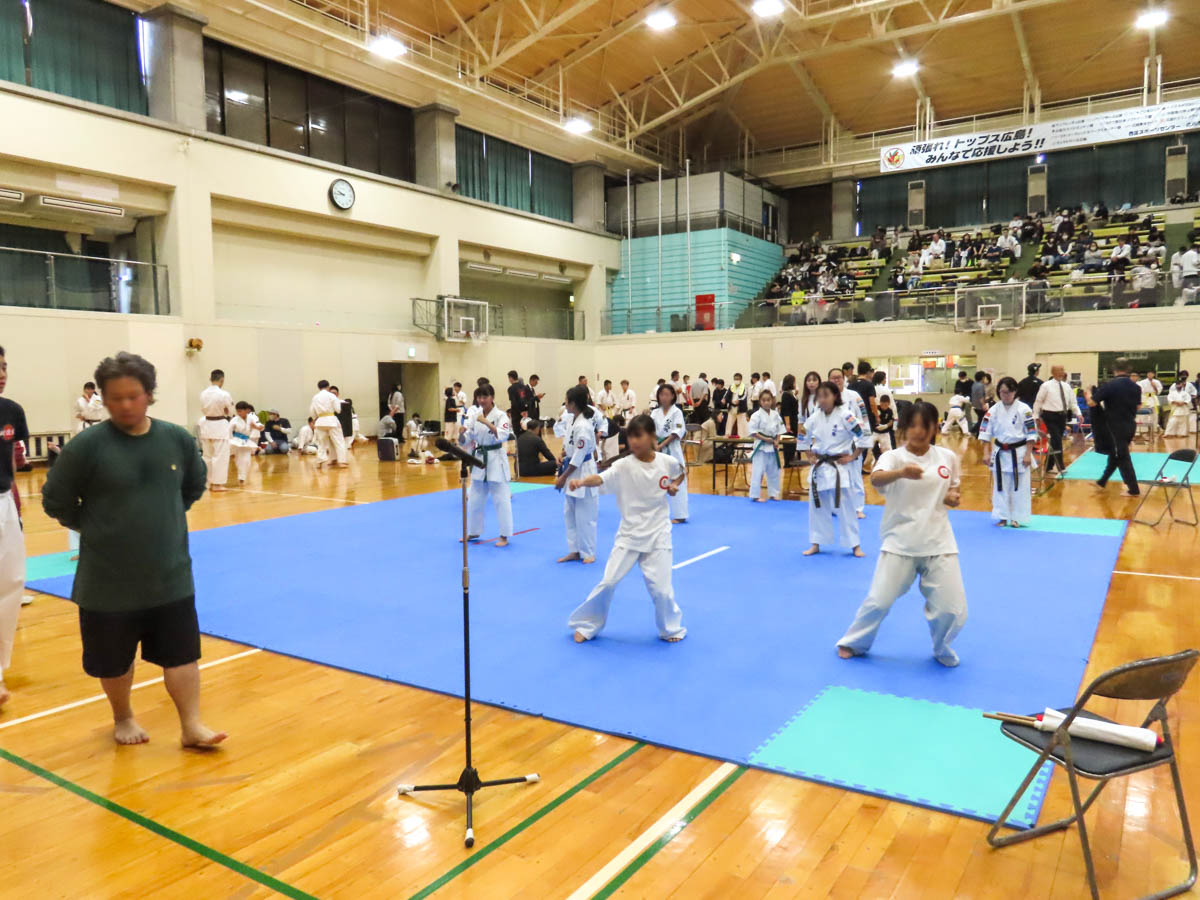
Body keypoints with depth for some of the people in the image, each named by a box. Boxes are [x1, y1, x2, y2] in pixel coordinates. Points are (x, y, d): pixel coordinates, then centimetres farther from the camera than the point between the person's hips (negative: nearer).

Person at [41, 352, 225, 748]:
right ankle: (123, 718, 38)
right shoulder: (87, 445, -13)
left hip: (171, 575, 2)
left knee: (182, 652, 7)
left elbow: (194, 487, 14)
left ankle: (191, 725, 19)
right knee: (113, 659, 14)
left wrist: (164, 519, 8)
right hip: (108, 580, -2)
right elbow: (56, 501, -3)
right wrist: (98, 529, 1)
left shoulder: (177, 439, -4)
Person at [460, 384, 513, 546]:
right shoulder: (475, 416, 6)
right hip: (479, 459, 6)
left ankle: (504, 535, 7)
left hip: (496, 459, -6)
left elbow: (503, 435, -24)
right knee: (475, 499, 15)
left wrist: (487, 423, -30)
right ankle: (473, 532, 30)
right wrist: (462, 433, -16)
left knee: (501, 499, -2)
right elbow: (466, 440, 5)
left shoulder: (500, 415, -9)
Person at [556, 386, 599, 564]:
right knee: (569, 514, 14)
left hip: (583, 472, -10)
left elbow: (578, 458, -21)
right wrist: (564, 452, 4)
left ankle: (588, 553, 14)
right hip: (572, 471, 10)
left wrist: (563, 477, -16)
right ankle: (574, 551, 24)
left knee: (584, 516, 1)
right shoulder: (574, 419, 3)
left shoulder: (583, 427, -24)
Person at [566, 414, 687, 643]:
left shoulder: (667, 461, -7)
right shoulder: (623, 466, -14)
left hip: (657, 535, 0)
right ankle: (586, 625, 20)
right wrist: (582, 481, -52)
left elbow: (682, 471, 16)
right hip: (629, 535, 0)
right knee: (608, 582, 0)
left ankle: (671, 628, 28)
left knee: (661, 588, 0)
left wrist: (675, 485, -4)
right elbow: (600, 479, -32)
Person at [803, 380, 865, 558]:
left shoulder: (845, 415, -15)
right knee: (817, 506, 10)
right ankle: (816, 544, 21)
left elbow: (864, 435, -15)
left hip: (840, 467, -5)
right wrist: (811, 454, 10)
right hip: (820, 467, 5)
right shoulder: (815, 417, 1)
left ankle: (854, 545, 13)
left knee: (846, 506, 1)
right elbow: (804, 436, 18)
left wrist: (853, 456, -11)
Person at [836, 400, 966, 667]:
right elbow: (876, 478, -31)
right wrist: (901, 472, -52)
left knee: (952, 610, 2)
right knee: (880, 601, -1)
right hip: (900, 542, -2)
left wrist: (953, 497, -4)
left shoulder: (947, 457, 2)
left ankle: (942, 649, 33)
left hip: (938, 542, 3)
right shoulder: (893, 457, -9)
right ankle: (853, 643, 25)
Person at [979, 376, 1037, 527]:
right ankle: (1002, 517, 21)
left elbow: (1031, 433, -6)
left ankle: (1017, 517, 16)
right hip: (1000, 452, 3)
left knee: (1020, 487, 4)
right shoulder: (994, 410, -1)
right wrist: (986, 453, -1)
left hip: (1018, 452, -3)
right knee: (1000, 486, 9)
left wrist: (1028, 454, -8)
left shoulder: (1024, 409, -8)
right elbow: (986, 432, 2)